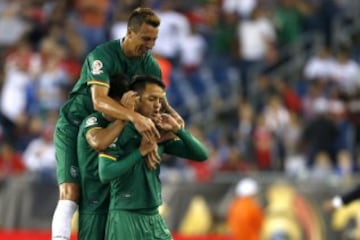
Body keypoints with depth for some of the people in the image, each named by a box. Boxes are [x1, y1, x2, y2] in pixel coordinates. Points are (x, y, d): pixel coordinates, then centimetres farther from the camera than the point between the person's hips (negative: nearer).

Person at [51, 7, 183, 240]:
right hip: (74, 126, -6)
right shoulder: (103, 55, -25)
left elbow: (159, 101, -4)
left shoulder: (150, 65, -5)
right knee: (71, 194, -19)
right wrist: (135, 117, -53)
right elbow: (99, 100, -39)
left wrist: (172, 115, -28)